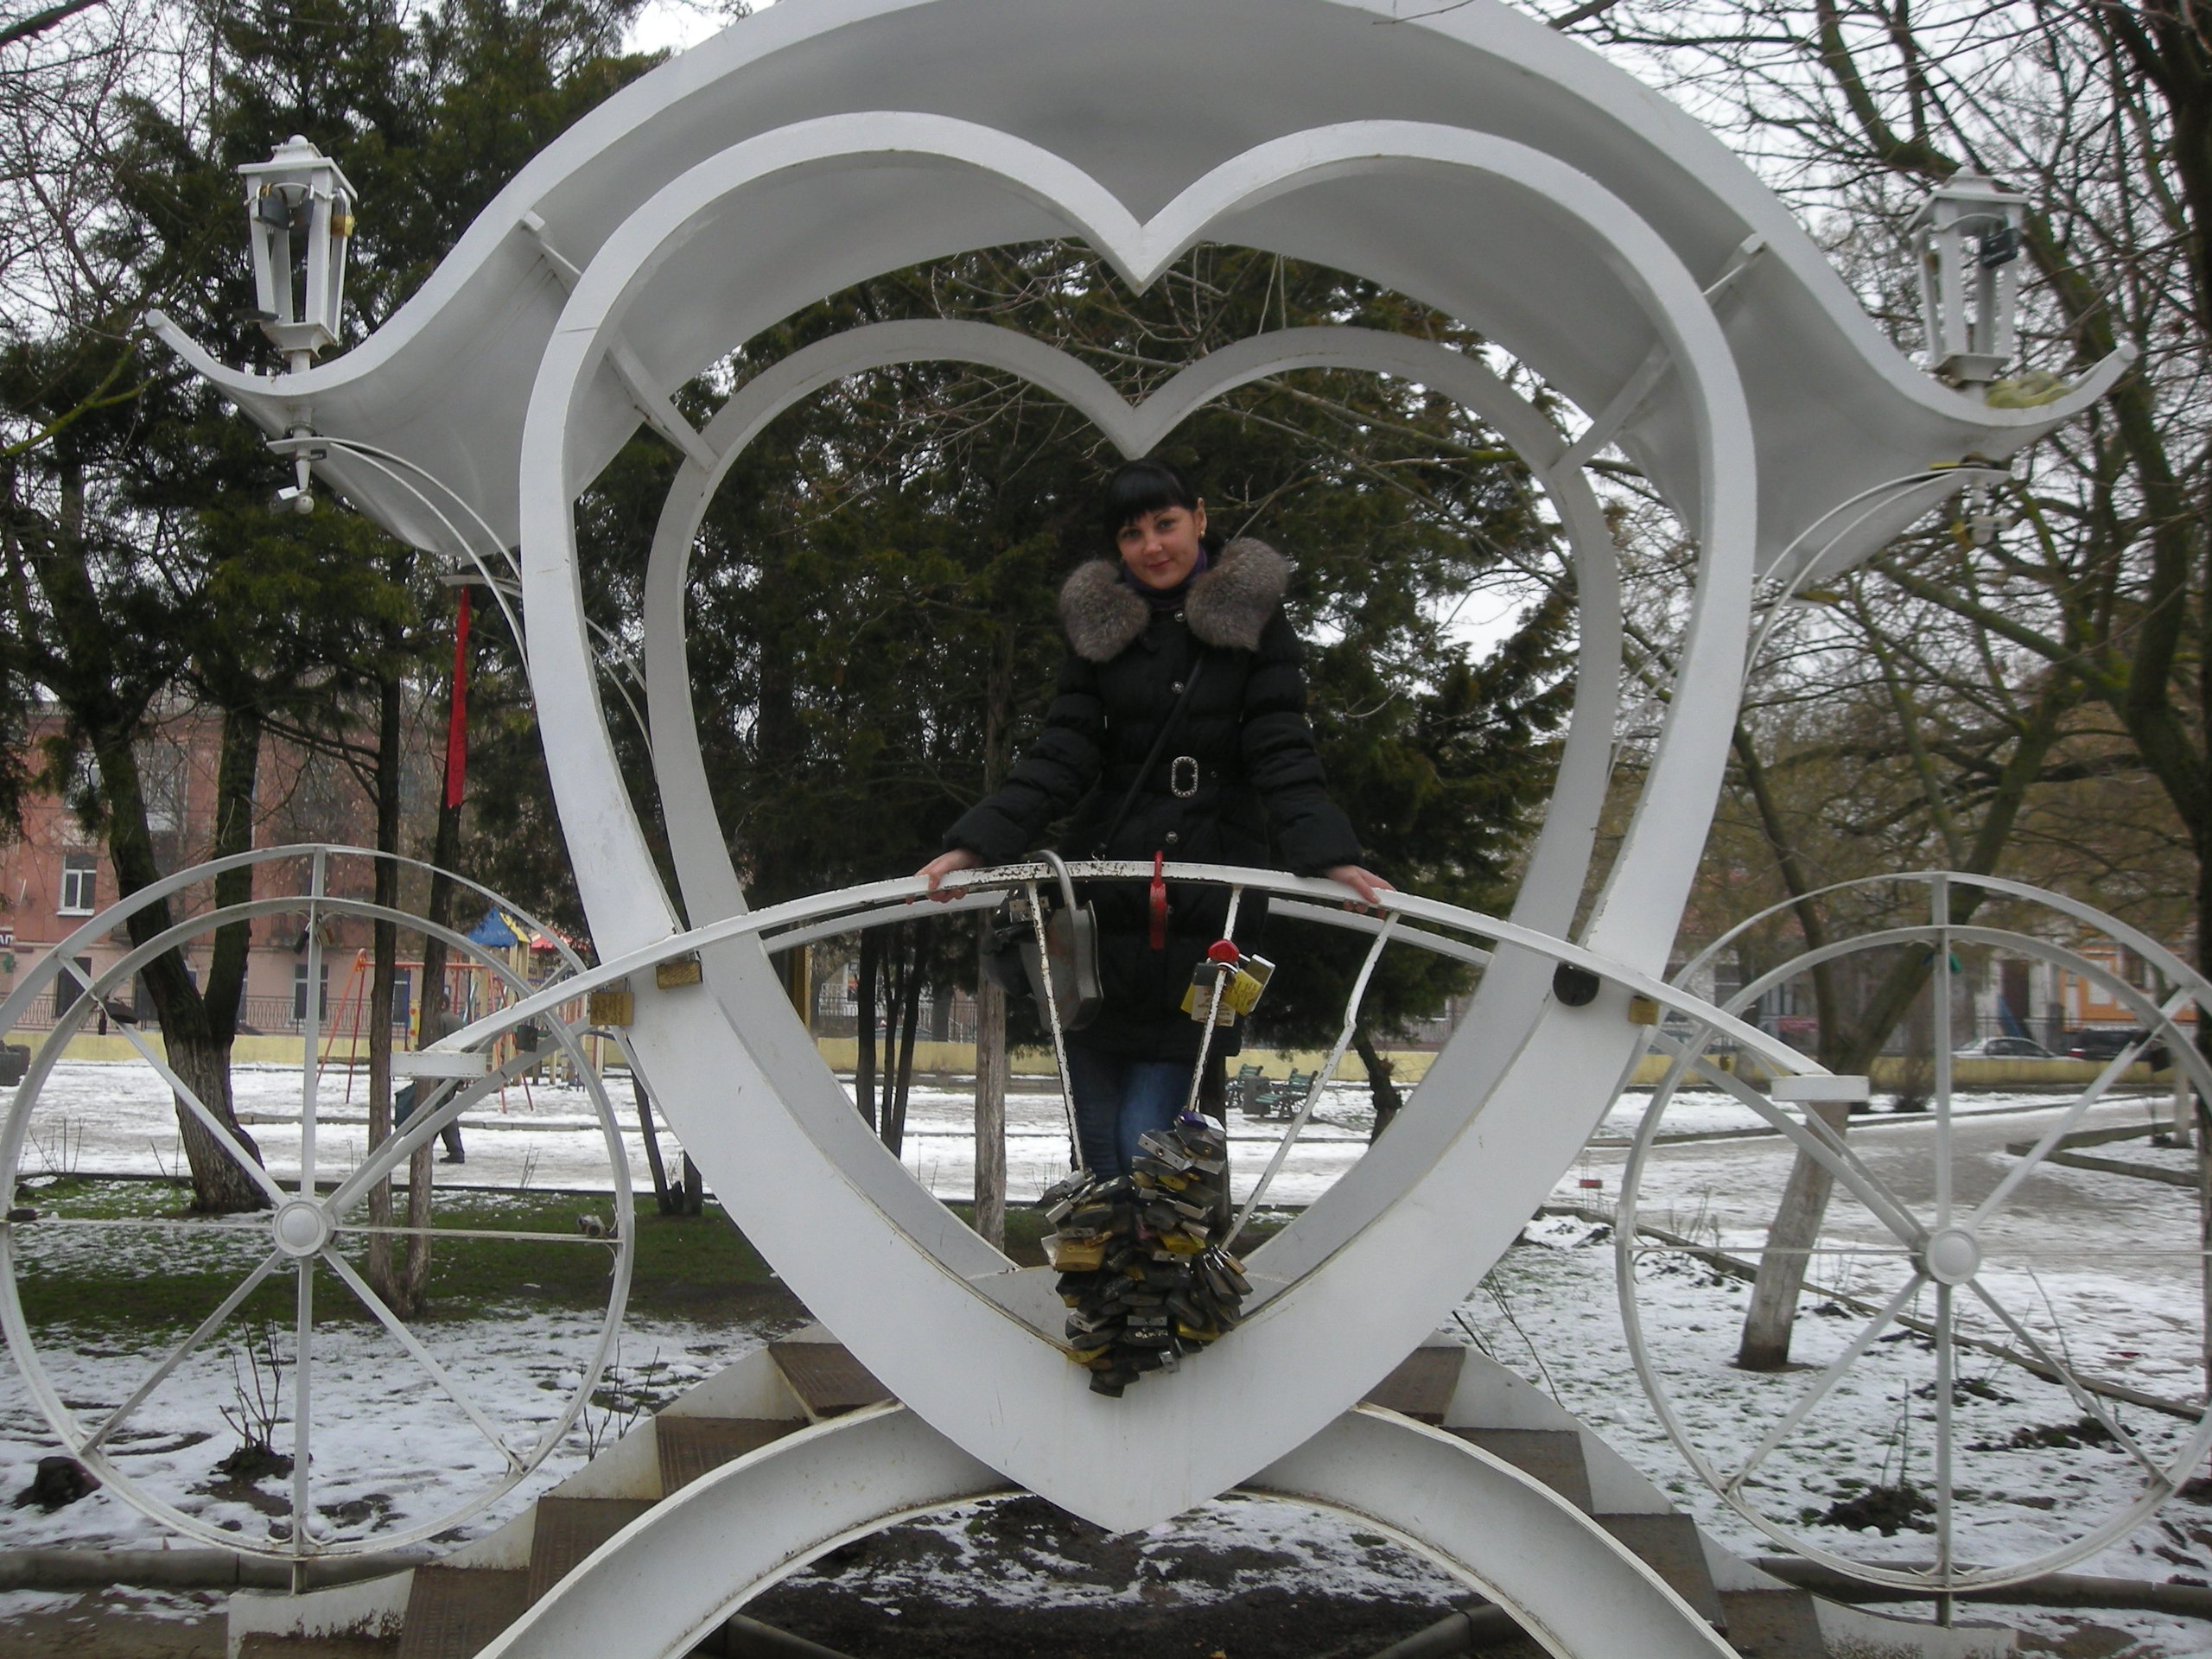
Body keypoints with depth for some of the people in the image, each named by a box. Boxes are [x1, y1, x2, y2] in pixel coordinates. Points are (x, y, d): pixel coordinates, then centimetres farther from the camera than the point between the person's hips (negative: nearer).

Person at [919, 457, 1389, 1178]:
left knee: (1146, 1139, -10)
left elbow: (1283, 758, -3)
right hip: (1103, 895, 3)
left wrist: (1332, 858, -19)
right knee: (1096, 1141, 4)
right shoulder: (1099, 627, 12)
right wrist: (974, 845, -9)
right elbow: (1059, 759, 5)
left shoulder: (1253, 622, 5)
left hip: (1205, 902, -3)